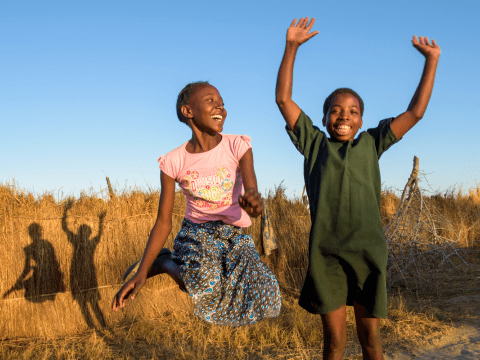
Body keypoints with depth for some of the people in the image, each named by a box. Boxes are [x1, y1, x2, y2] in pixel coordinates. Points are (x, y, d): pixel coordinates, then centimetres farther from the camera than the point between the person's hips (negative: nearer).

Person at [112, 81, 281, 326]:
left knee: (265, 301, -21)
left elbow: (251, 192, -23)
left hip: (236, 236, 3)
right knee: (206, 289, -35)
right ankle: (166, 262, 0)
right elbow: (163, 223, -6)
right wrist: (141, 273, -16)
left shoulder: (238, 147, -8)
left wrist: (253, 203, -50)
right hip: (197, 233, -2)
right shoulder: (173, 162, -8)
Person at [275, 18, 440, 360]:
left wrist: (432, 60, 11)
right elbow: (284, 99, 6)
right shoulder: (314, 143, 8)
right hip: (325, 255, -1)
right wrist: (292, 46, 3)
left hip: (368, 253, 1)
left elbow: (415, 112, 11)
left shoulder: (371, 143, 11)